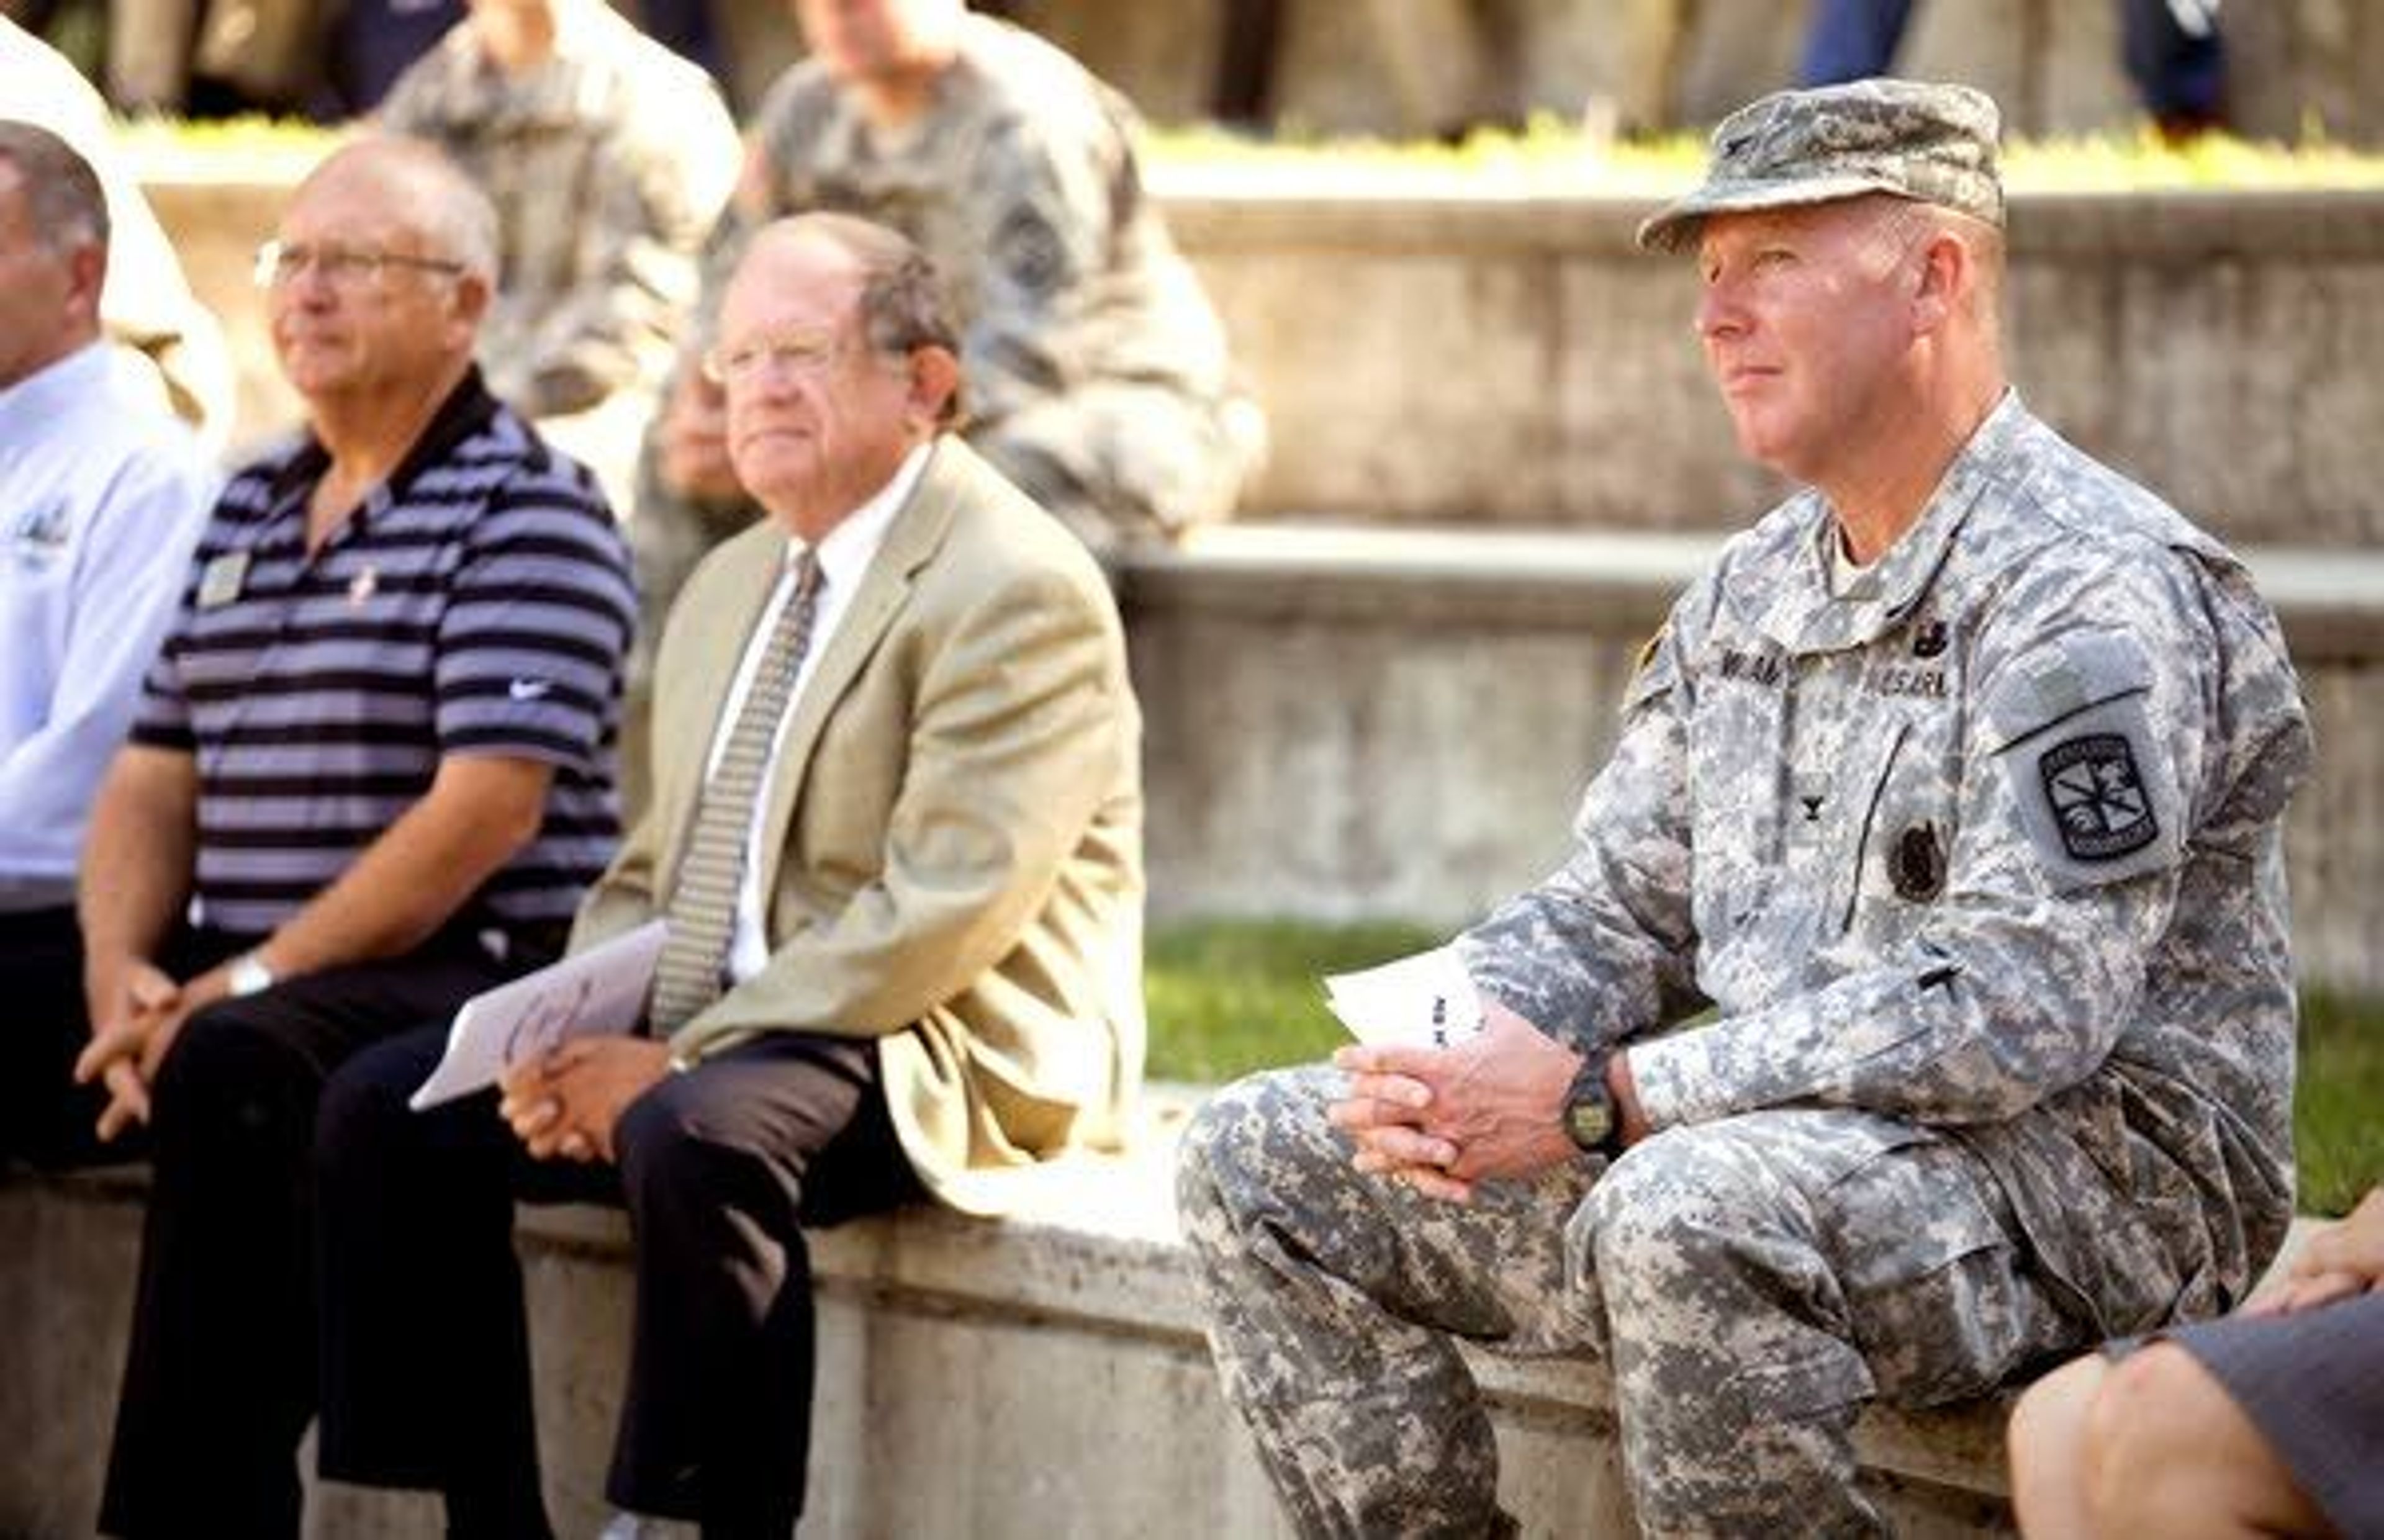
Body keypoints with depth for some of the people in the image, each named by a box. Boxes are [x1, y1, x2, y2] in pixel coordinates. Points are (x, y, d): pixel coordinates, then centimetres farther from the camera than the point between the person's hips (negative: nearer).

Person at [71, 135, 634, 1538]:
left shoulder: (526, 513, -5)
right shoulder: (247, 513, 19)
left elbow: (487, 811, -15)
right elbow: (153, 783, 16)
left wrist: (249, 979, -18)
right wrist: (123, 970, -4)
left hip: (475, 977, -7)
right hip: (242, 982, 7)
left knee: (232, 1067, -34)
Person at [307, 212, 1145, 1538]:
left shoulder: (1018, 587, -12)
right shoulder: (732, 586, 17)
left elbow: (943, 912, -21)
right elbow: (658, 870, 20)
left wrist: (677, 1063, -21)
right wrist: (581, 1036, -2)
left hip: (951, 1057, -9)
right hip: (692, 1039, 9)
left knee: (698, 1134, -36)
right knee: (388, 1109, -4)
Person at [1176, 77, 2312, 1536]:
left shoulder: (2090, 593, -15)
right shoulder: (1754, 590, 14)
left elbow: (2017, 1010, -25)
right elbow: (1615, 910, 17)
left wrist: (1599, 1095, -25)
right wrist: (1458, 1051, -8)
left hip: (2096, 1170, -9)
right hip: (1768, 1148, 9)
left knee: (1685, 1213, -39)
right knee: (1266, 1157, 4)